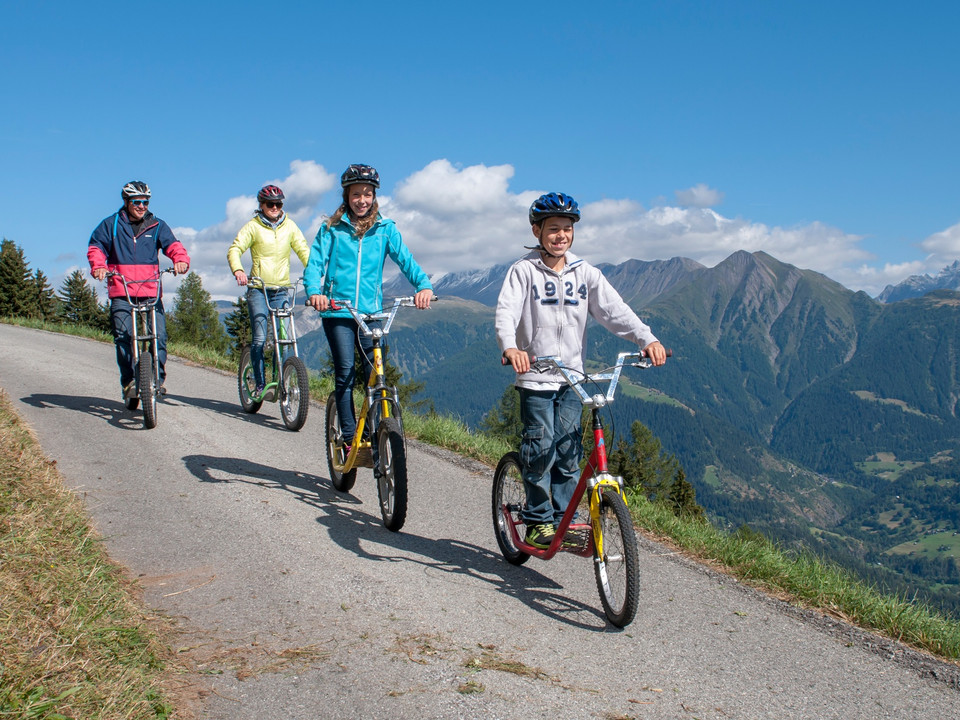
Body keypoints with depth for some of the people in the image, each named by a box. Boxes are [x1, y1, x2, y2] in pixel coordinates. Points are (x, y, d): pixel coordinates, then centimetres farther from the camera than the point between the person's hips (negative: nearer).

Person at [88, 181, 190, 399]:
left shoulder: (157, 225, 12)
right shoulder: (111, 225, 10)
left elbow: (172, 244, 0)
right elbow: (96, 247, 8)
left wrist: (181, 260, -23)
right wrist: (98, 266, -14)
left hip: (151, 291, 1)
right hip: (121, 293, -1)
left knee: (159, 335, -10)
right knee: (124, 336, -10)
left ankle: (157, 378, 3)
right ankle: (129, 381, 0)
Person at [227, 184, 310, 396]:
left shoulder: (289, 226, 7)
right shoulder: (253, 226, -1)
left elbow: (303, 251, 4)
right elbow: (235, 249, -9)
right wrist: (238, 270, -30)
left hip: (282, 290, 2)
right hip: (258, 290, -2)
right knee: (260, 339, -10)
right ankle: (259, 384, 0)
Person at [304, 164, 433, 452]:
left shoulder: (385, 229, 9)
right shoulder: (332, 228, 7)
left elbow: (405, 259, -3)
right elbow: (315, 263, -1)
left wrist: (423, 285, -22)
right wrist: (314, 292, -21)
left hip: (371, 311, 1)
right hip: (337, 311, -1)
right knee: (345, 372, -8)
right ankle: (349, 438, -2)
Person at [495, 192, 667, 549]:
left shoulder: (585, 273, 7)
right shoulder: (524, 270, -3)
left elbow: (615, 309, -1)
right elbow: (506, 311, -16)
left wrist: (647, 339, -17)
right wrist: (510, 347, -36)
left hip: (571, 377, 3)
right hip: (535, 376, -3)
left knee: (569, 451, 4)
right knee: (540, 449, -3)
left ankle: (563, 518, 15)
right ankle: (538, 519, 11)